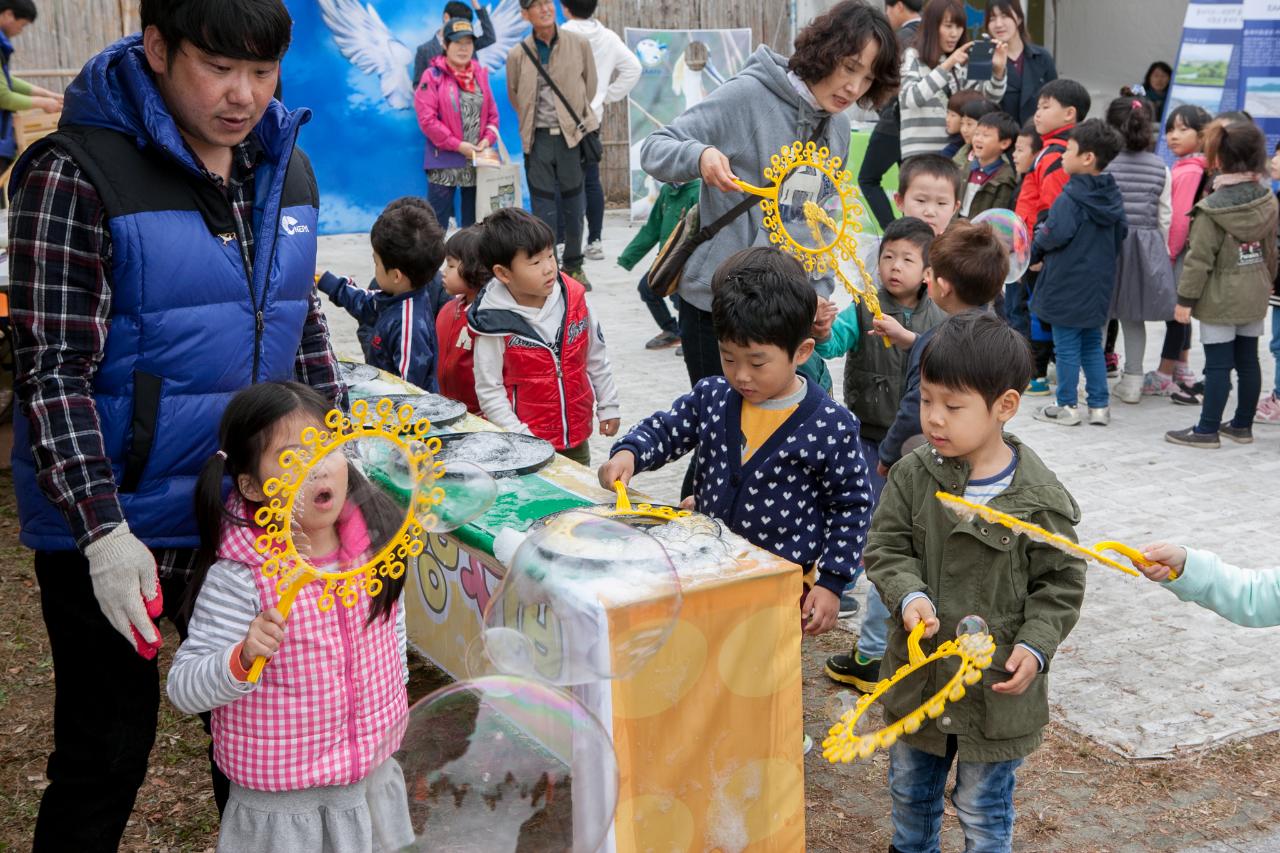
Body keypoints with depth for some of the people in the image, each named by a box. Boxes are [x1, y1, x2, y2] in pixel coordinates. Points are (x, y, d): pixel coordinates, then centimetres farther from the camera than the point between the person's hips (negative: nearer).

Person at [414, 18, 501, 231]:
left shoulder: (480, 74, 10)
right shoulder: (433, 75, -6)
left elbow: (492, 113, 12)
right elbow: (427, 119, -13)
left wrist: (487, 140, -7)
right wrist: (458, 145, -16)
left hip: (477, 163, 5)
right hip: (444, 163, -5)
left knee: (474, 224, 11)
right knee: (437, 224, -3)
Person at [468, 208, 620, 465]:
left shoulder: (573, 298, -5)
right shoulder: (495, 325, -18)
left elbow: (596, 357, 8)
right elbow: (489, 391, -12)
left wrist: (608, 406, 13)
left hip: (578, 437, 5)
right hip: (530, 443, -5)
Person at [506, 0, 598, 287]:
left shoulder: (579, 44, -1)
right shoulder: (518, 55, 0)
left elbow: (589, 85, 9)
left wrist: (573, 116, 12)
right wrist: (533, 121, 11)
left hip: (573, 134, 0)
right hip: (538, 138, 0)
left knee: (574, 204, 8)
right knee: (543, 207, 2)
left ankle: (573, 266, 22)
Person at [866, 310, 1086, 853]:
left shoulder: (1040, 498, -16)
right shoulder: (913, 476, -8)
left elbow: (1060, 583, -8)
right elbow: (885, 547, -3)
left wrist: (1035, 648, -18)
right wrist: (908, 596, -21)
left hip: (997, 686, -4)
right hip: (917, 671, 4)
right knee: (910, 790, 25)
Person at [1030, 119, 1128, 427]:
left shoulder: (1071, 199, -19)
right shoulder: (1112, 197, 5)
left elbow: (1054, 234, -22)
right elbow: (1120, 235, 13)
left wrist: (1035, 250, -3)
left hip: (1067, 285, -7)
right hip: (1098, 285, 7)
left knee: (1066, 347, 3)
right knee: (1092, 344, 16)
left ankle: (1067, 407, 9)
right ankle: (1100, 405, 17)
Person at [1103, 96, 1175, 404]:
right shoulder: (1161, 169, 2)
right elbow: (1165, 216, 5)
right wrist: (1161, 251, 16)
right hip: (1148, 246, 3)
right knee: (1133, 317, 14)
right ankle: (1132, 381, 19)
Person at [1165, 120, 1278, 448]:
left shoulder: (1212, 209, -17)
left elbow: (1200, 259, -17)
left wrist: (1186, 299, -11)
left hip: (1219, 301, -6)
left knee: (1218, 365, -3)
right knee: (1248, 361, 13)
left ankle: (1207, 430, 4)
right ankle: (1242, 425, 23)